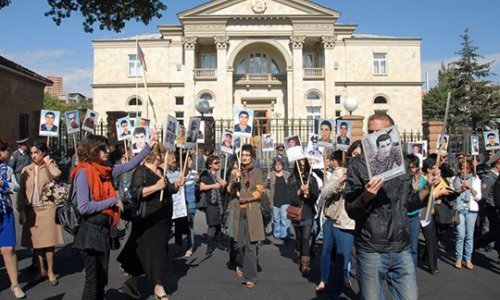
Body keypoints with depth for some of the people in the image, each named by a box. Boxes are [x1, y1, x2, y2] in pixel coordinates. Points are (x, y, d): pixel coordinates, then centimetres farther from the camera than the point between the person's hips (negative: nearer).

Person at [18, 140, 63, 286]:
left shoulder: (49, 167, 0)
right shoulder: (26, 170, 6)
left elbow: (57, 174, -25)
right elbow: (21, 192, 6)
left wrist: (48, 161, -11)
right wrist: (21, 211, 0)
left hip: (47, 208, -3)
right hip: (31, 209, 3)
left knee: (48, 241, -1)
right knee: (35, 241, 9)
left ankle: (50, 272, 11)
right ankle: (41, 270, 24)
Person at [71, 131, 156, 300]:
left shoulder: (105, 170, 6)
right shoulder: (83, 173, -15)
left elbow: (129, 165, 13)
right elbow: (83, 207, -22)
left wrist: (149, 145, 10)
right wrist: (112, 201, -15)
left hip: (104, 229, 8)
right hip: (91, 230, -8)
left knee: (101, 279, 17)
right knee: (93, 280, 2)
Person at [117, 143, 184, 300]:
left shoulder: (161, 171, 13)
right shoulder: (141, 171, -12)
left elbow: (167, 191, 21)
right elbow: (135, 192, -23)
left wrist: (176, 185, 2)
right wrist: (156, 187, -30)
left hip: (162, 219, 9)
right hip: (148, 219, -8)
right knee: (153, 251, -3)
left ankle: (131, 283, 27)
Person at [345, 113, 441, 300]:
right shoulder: (358, 165, -6)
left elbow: (408, 205, 14)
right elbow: (351, 211, -9)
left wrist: (428, 186, 1)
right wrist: (366, 196, -28)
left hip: (402, 250, 4)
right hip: (371, 251, -4)